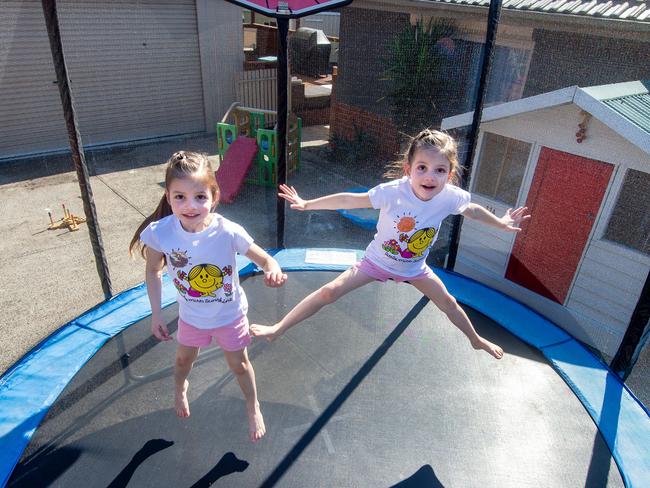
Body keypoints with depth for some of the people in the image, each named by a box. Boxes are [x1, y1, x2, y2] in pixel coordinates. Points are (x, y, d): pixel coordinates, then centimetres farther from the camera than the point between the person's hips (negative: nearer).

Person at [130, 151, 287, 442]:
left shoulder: (228, 232, -34)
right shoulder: (160, 232, -28)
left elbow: (265, 259, -22)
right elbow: (153, 272, -9)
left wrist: (273, 271, -45)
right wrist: (156, 314, -6)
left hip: (230, 315, -2)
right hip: (191, 316, 3)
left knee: (239, 364, 20)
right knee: (184, 359, 31)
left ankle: (253, 407, 50)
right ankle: (180, 388, 67)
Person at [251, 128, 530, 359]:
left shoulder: (451, 197, -25)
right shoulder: (393, 192, -35)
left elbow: (472, 210, -1)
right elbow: (350, 200, -30)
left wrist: (500, 223, 7)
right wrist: (307, 204, -29)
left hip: (414, 268, 4)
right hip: (377, 261, -3)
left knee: (448, 303, 19)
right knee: (330, 292, -13)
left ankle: (476, 340, 50)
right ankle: (278, 329, 2)